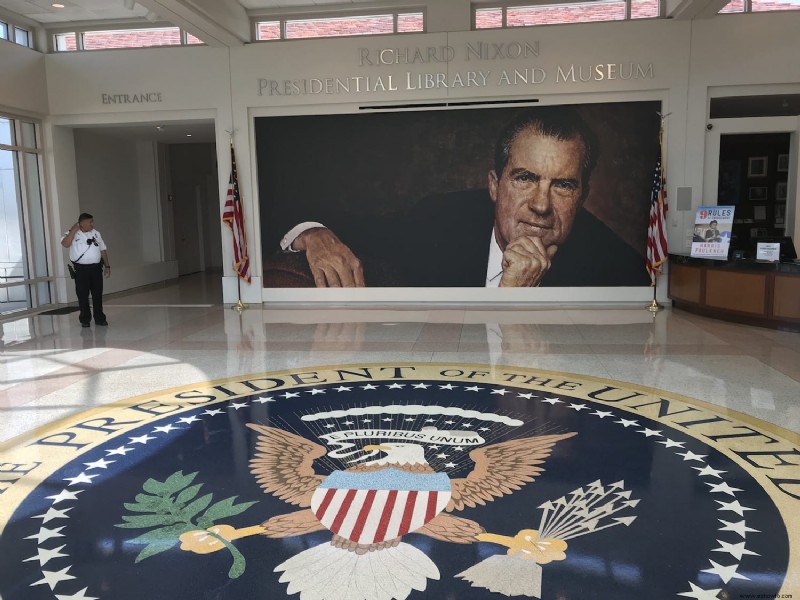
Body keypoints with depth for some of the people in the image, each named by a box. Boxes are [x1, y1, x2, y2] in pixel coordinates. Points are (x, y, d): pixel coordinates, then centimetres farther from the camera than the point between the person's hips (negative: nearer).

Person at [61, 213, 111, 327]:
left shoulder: (96, 233, 10)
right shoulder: (73, 234, -3)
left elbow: (103, 250, 15)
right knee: (83, 295, 3)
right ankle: (85, 319, 13)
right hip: (81, 269, -3)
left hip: (96, 268, 3)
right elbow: (65, 244, -23)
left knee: (98, 294, 6)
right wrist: (73, 230, -18)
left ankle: (99, 318, 15)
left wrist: (107, 266, 11)